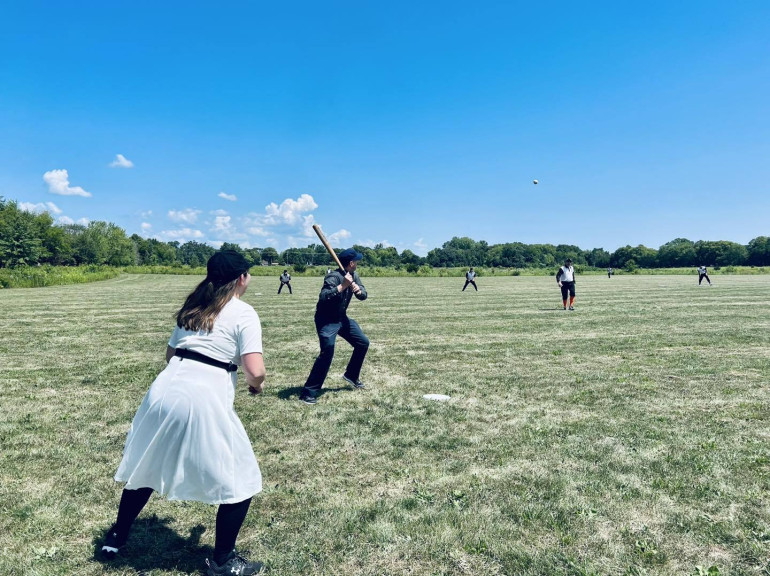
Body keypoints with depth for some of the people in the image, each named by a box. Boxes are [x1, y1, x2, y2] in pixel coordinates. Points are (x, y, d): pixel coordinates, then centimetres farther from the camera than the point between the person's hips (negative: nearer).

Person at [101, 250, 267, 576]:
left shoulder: (193, 308, 16)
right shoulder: (244, 313, -5)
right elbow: (255, 372, -12)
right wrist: (256, 385, 9)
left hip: (164, 390, 7)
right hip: (203, 401, -7)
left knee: (148, 466, 29)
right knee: (241, 481, 10)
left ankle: (116, 537, 48)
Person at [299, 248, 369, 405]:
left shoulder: (354, 276, 1)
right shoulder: (333, 277, -24)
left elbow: (364, 295, 2)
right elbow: (323, 297, -38)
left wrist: (358, 290, -21)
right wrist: (342, 286, -43)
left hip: (342, 318, 9)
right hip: (326, 320, -9)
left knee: (363, 343, 12)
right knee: (327, 352, -22)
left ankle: (351, 376, 31)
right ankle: (309, 392, -16)